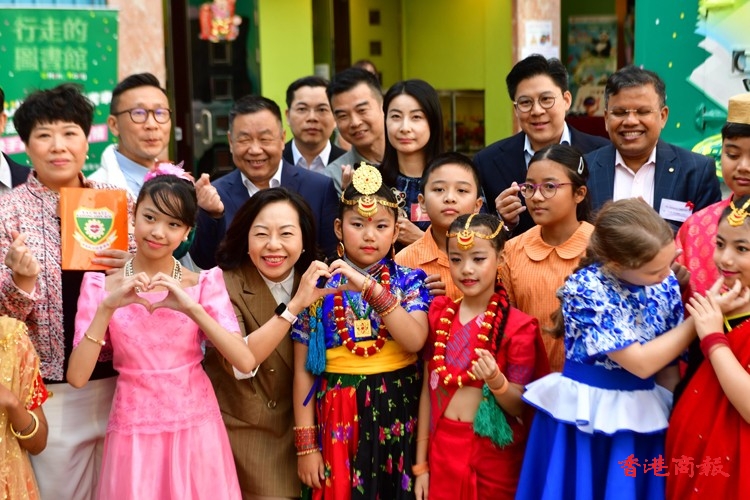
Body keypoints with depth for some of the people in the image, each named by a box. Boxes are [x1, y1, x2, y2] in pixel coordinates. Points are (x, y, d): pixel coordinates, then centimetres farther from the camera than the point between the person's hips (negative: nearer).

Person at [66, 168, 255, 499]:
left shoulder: (204, 283, -2)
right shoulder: (101, 286, -2)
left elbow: (245, 362, -14)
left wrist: (191, 308, -24)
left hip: (195, 428, 0)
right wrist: (107, 307, -21)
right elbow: (77, 377, -11)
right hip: (134, 432, 0)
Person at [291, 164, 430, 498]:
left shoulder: (409, 281, 2)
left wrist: (371, 288, -23)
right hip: (338, 418, 0)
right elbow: (303, 370, 0)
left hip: (397, 414, 1)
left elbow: (415, 341, -16)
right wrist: (306, 444, -4)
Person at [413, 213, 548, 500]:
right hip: (443, 448, 3)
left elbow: (520, 407, -8)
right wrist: (421, 464, 4)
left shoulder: (517, 326, -11)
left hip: (494, 453, -3)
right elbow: (427, 388, 4)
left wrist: (497, 382, -29)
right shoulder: (439, 314, 0)